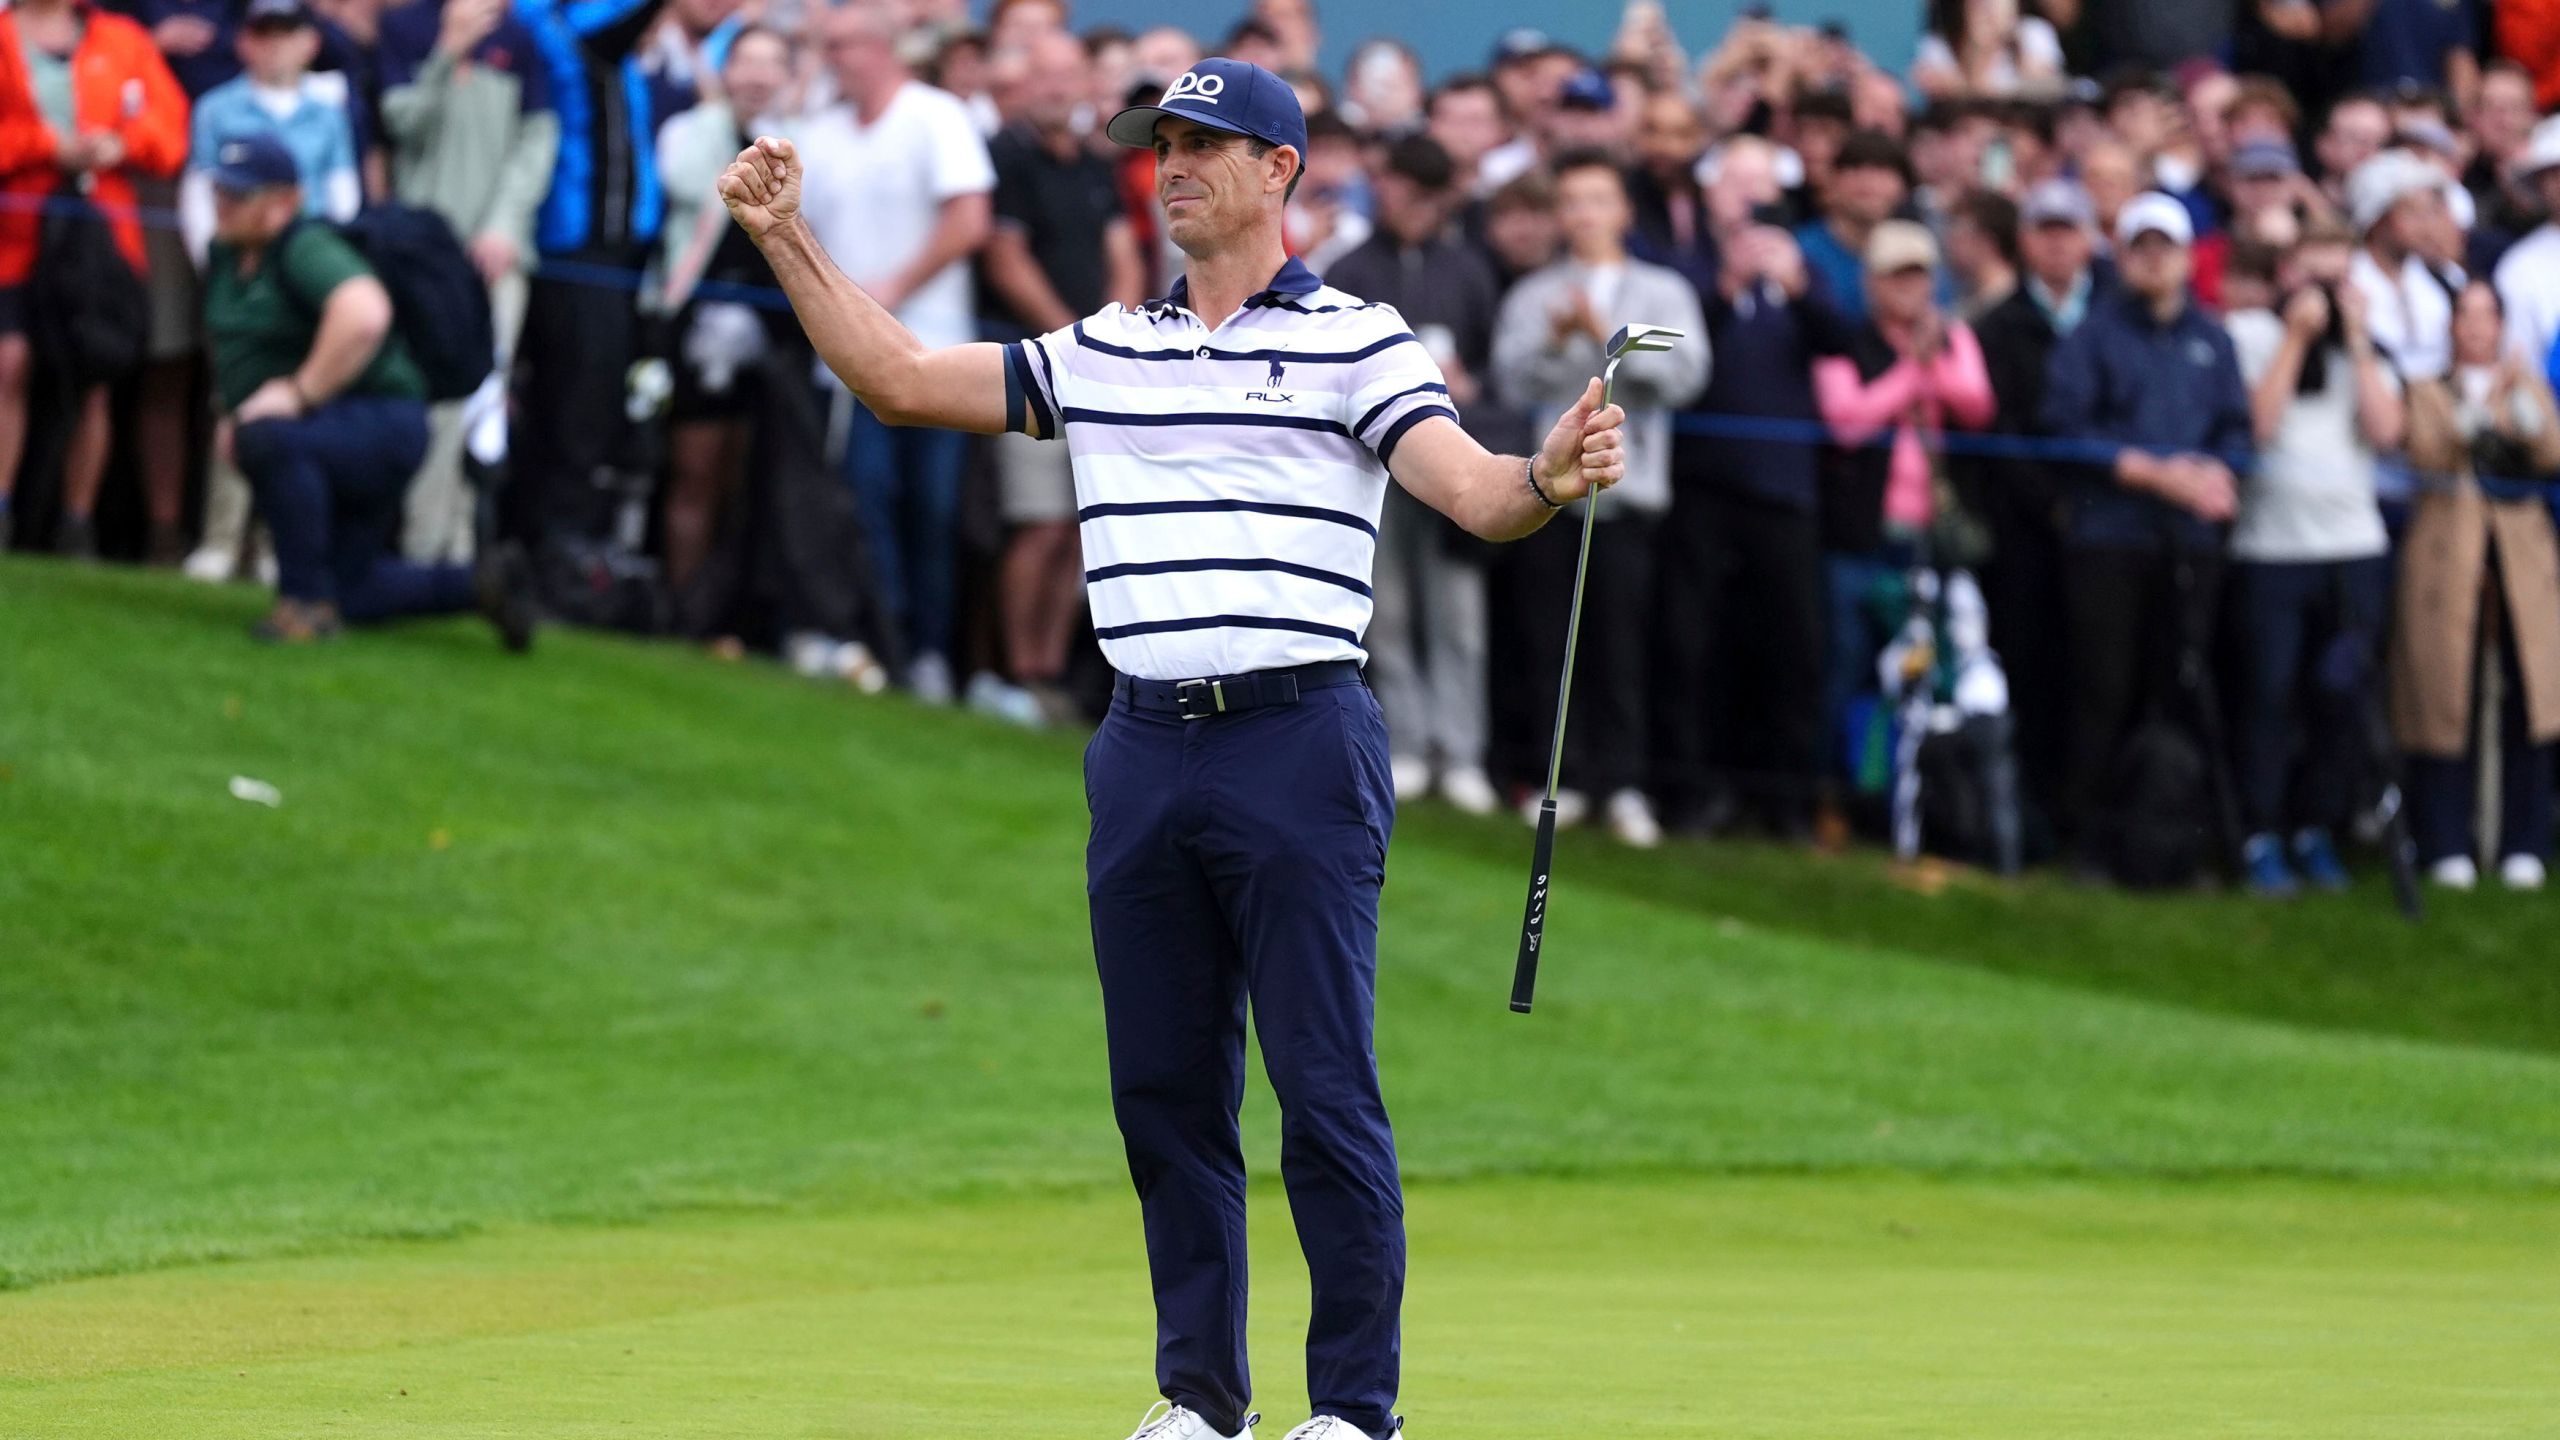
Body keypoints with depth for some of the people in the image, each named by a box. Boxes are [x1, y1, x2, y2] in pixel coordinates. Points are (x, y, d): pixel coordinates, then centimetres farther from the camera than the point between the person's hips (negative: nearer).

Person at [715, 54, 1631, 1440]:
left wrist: (1548, 479, -33)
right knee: (1164, 1089, 8)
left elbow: (1471, 490, -11)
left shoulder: (1354, 340, 0)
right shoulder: (1100, 352, 14)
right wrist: (787, 238, 9)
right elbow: (899, 378, 15)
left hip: (1299, 743, -5)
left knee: (1326, 1090, -6)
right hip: (1143, 746, 5)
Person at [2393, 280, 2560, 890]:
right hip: (2449, 558, -2)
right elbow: (2425, 451, -9)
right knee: (2447, 699, -5)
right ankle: (2447, 847, 2)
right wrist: (2480, 404, -17)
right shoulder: (2428, 388, 8)